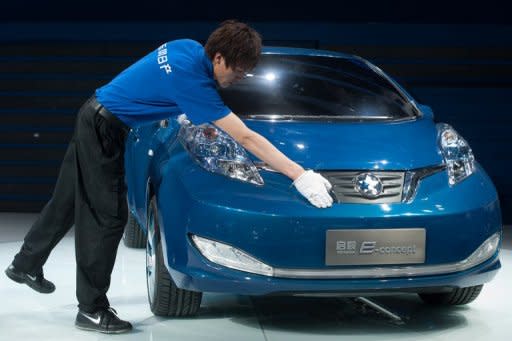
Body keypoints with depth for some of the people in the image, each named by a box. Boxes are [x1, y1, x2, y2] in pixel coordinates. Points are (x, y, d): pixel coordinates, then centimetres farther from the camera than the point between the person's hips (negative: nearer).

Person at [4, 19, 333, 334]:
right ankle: (92, 310, 1)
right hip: (104, 129, -10)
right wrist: (301, 175, -30)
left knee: (68, 200, 21)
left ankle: (26, 264, 37)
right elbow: (246, 138, -30)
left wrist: (203, 121, 14)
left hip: (94, 116, 10)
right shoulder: (193, 79, -28)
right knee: (108, 216, -6)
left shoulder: (189, 47, -3)